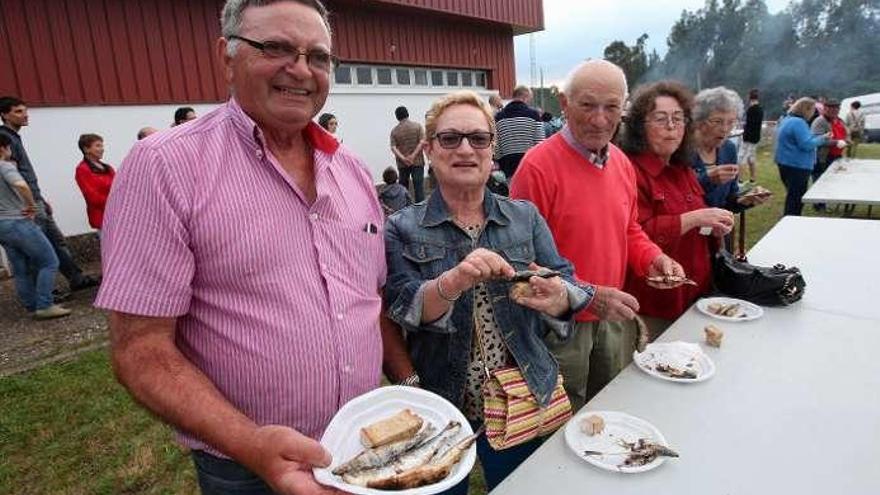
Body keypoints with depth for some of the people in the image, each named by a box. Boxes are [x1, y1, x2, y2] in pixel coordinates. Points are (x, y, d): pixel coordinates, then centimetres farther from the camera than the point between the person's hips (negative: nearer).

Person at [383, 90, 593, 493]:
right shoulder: (401, 229, -7)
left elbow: (568, 289, -6)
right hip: (438, 409, -2)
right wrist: (453, 282, -37)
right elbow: (400, 311, -18)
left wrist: (557, 298, -30)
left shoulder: (526, 218, 0)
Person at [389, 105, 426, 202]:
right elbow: (422, 142, -10)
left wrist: (403, 158, -14)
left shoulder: (394, 130, 2)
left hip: (402, 163, 2)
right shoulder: (417, 126, -1)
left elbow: (393, 148, -7)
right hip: (417, 161, -2)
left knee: (403, 186, 12)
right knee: (418, 185, -1)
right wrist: (413, 155, -13)